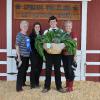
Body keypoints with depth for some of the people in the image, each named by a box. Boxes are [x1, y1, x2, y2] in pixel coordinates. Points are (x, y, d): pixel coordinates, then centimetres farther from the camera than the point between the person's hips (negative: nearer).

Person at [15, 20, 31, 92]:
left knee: (25, 70, 19)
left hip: (27, 56, 8)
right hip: (22, 56, -7)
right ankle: (19, 87, 5)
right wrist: (18, 56, -18)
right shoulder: (19, 35, -12)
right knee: (21, 71, -2)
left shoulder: (27, 35, 10)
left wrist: (29, 53, 15)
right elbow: (17, 46, -15)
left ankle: (23, 83, 36)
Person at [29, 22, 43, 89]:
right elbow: (30, 44, -6)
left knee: (39, 68, 7)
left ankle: (37, 83, 19)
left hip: (40, 54, 4)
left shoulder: (41, 35, 11)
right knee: (34, 68, -4)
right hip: (34, 54, -4)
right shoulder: (31, 35, 0)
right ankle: (32, 84, 5)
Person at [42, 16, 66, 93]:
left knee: (57, 70, 7)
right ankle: (47, 86, 14)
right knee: (48, 70, 4)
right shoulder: (46, 31, 6)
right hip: (49, 53, 0)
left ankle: (59, 86, 17)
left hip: (58, 53, 0)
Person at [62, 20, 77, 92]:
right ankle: (67, 85, 22)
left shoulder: (73, 34, -3)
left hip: (71, 55, -4)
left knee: (70, 70, -3)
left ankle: (71, 87, 7)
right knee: (66, 70, 11)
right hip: (64, 55, 5)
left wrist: (75, 55, -12)